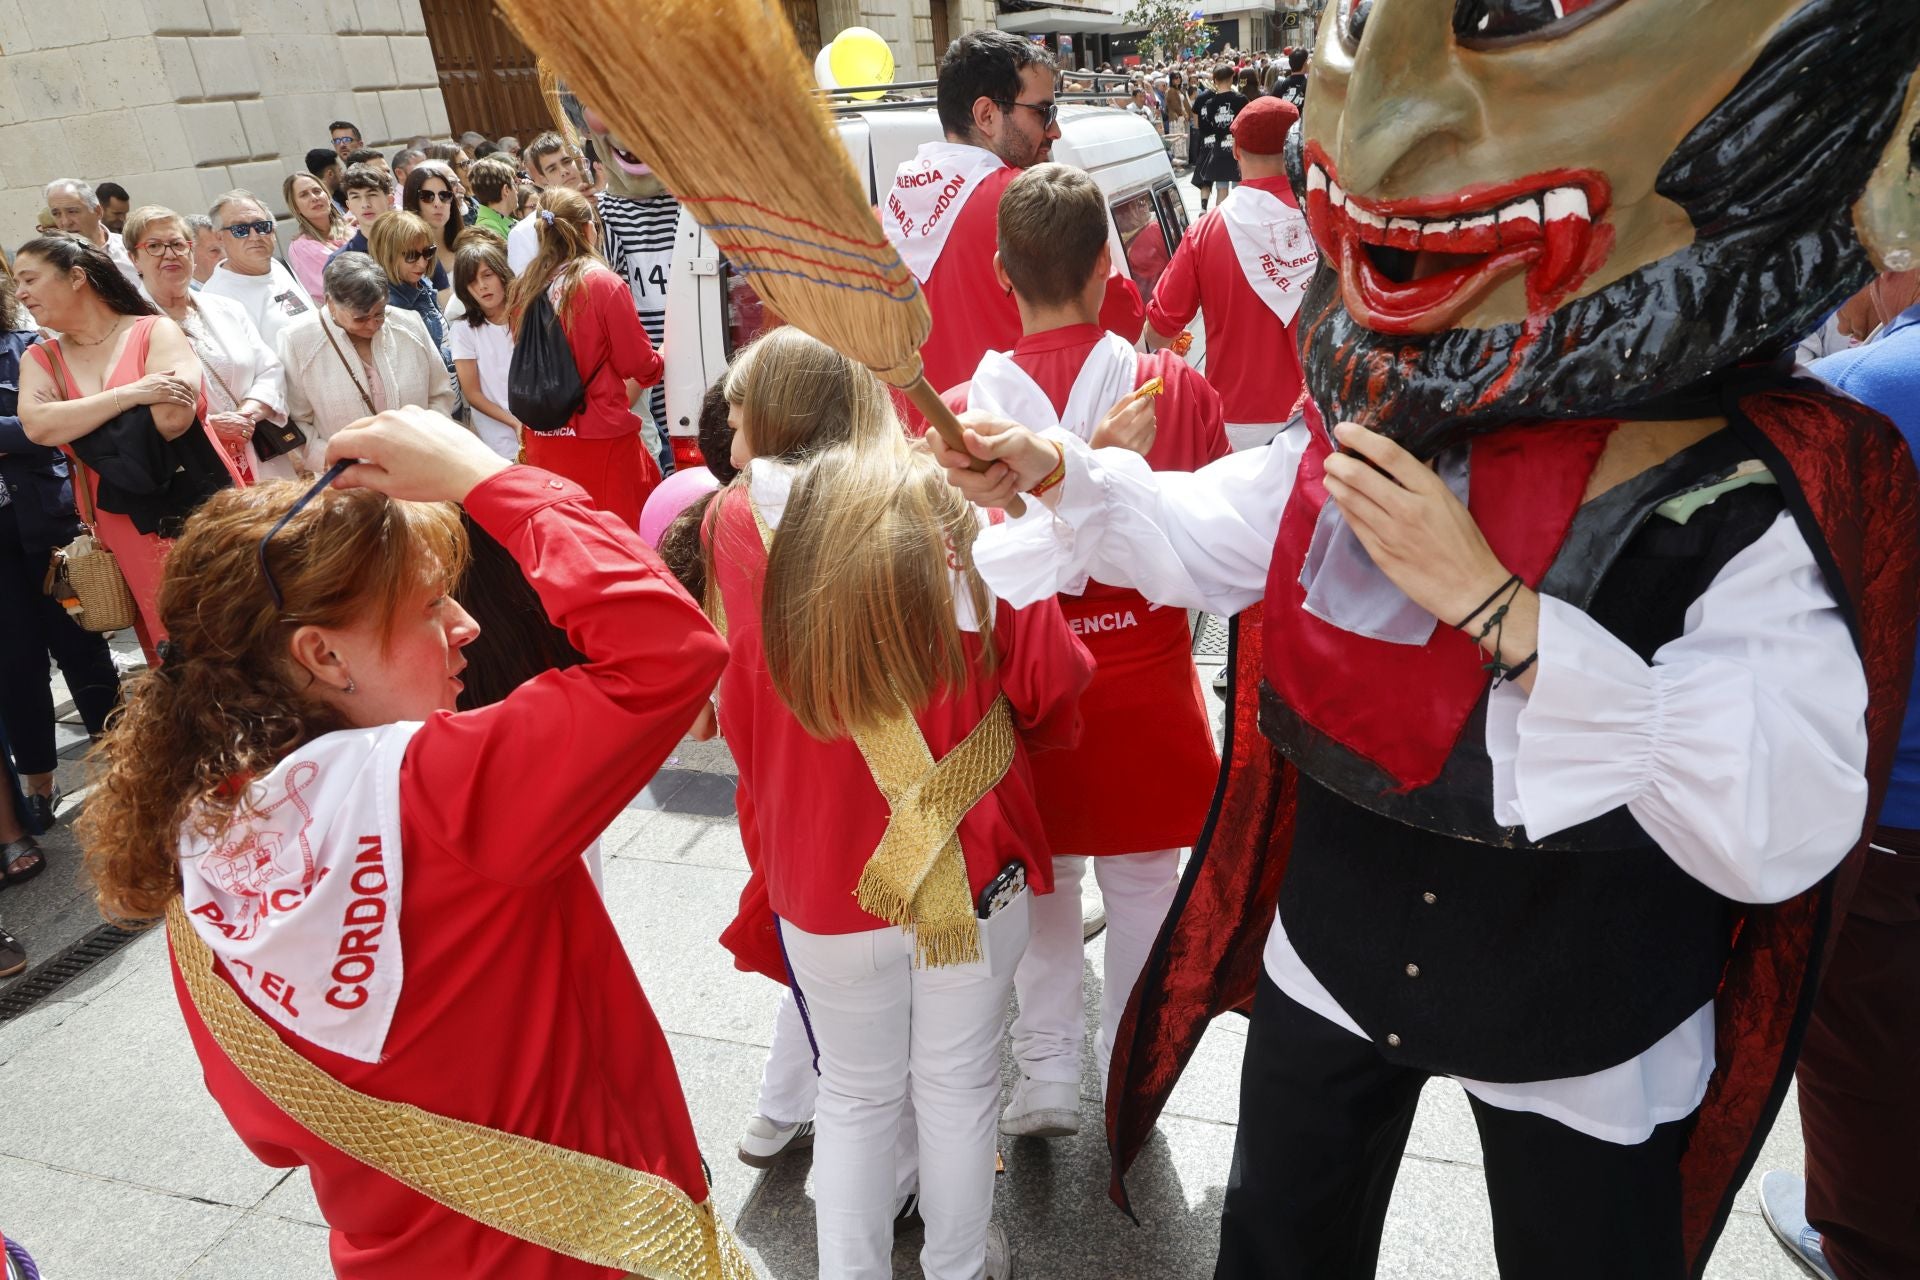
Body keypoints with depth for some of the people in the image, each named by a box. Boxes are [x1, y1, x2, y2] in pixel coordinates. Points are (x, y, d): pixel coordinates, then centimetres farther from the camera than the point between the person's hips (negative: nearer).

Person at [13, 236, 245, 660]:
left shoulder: (156, 331, -2)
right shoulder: (41, 359, 11)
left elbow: (174, 416, -18)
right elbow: (36, 425, -9)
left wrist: (72, 422, -4)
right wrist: (129, 394, -17)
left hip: (203, 511, -4)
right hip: (128, 533, 4)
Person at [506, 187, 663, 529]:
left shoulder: (525, 287, 2)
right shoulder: (604, 284, -13)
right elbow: (641, 366, -6)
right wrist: (662, 358, 15)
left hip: (542, 439, 6)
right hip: (599, 438, -6)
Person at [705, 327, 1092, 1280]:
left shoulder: (738, 523, -8)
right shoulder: (957, 506, -8)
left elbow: (731, 714, -3)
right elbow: (1048, 689, -7)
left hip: (822, 869, 0)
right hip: (976, 860, 1)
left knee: (856, 1096, 20)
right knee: (958, 1085, 19)